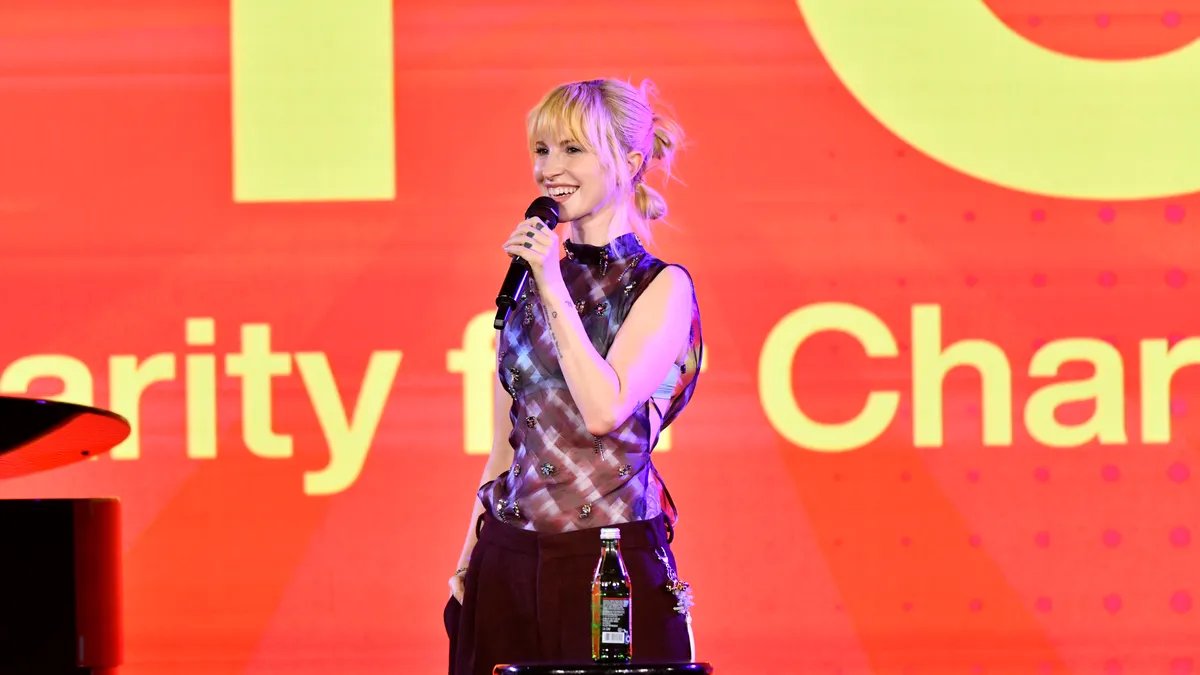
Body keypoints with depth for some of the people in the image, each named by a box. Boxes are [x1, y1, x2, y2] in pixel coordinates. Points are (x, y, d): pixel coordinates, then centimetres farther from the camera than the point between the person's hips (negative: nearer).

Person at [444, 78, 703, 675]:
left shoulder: (661, 287, -3)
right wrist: (466, 565, 11)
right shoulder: (527, 281, 11)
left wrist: (554, 288, -14)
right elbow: (505, 448, 15)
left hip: (611, 564, -5)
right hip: (509, 559, 5)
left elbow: (605, 410, -17)